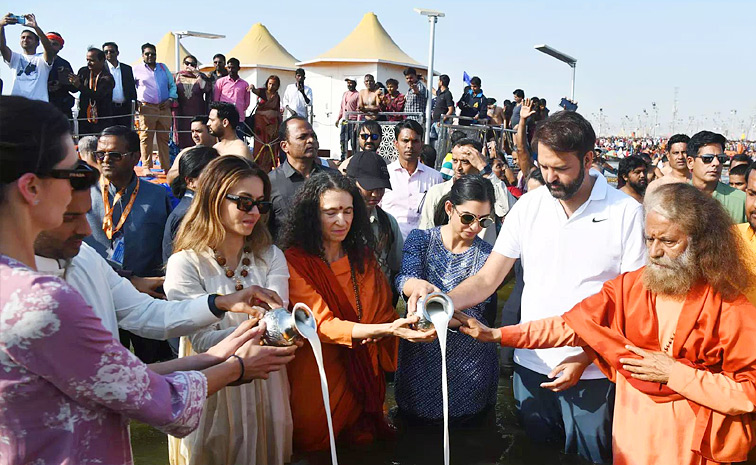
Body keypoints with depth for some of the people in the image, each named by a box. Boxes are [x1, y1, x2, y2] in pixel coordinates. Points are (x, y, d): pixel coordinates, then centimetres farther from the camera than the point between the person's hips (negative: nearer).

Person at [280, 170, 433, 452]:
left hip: (363, 374, 4)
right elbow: (322, 324, -27)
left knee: (363, 439, 15)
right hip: (319, 377, -4)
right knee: (314, 443, 12)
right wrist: (388, 329, -41)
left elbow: (384, 310, 3)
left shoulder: (363, 255, 2)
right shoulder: (295, 261, -18)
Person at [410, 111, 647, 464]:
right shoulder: (528, 206, 0)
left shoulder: (626, 213, -9)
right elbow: (487, 279, -2)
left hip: (592, 370, -2)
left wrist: (585, 358, -14)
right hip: (531, 364, 3)